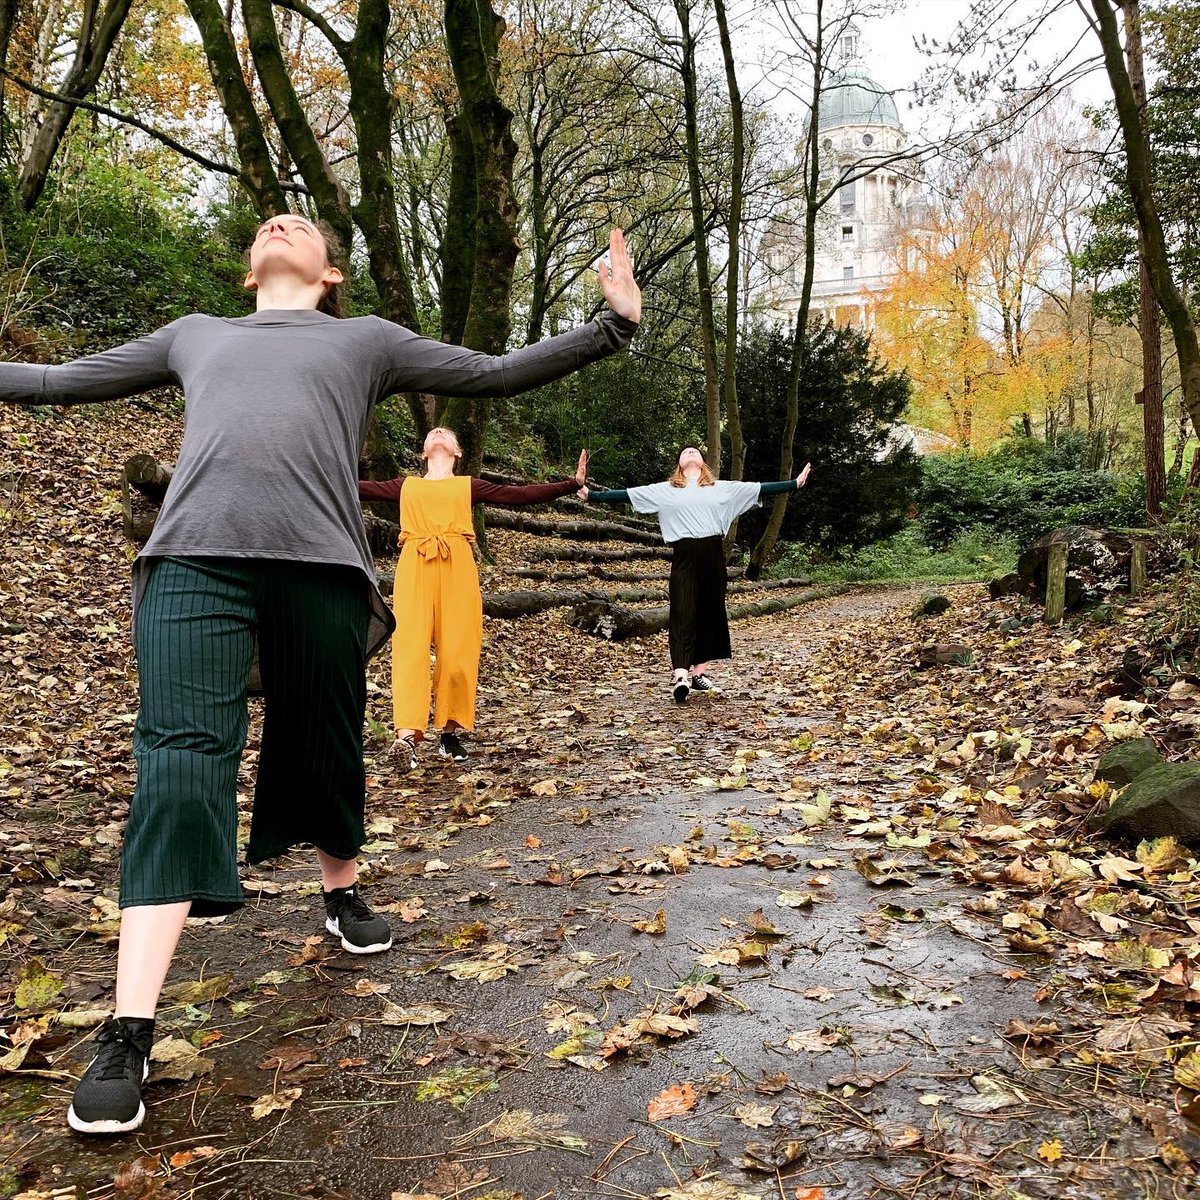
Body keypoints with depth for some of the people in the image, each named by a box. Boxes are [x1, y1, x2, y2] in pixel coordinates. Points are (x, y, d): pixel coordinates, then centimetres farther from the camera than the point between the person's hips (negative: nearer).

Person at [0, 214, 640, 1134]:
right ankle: (129, 1037, -12)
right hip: (194, 558, 0)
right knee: (178, 770, -12)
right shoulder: (195, 335, 31)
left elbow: (498, 373, 23)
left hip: (320, 563, 0)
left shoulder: (368, 339, 25)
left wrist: (613, 324, 18)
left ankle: (342, 894, 38)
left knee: (326, 753, 8)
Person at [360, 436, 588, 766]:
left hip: (457, 567, 0)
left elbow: (522, 494, 14)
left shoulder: (470, 486, 21)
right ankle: (407, 733, -21)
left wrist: (572, 484, 9)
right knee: (409, 647, -12)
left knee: (457, 651, -4)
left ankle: (450, 733, 8)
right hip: (414, 568, 0)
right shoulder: (405, 486, 24)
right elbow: (360, 488, 22)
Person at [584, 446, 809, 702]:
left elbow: (760, 488, 13)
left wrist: (794, 483, 8)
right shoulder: (664, 490, 12)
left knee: (710, 614, 5)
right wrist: (592, 495, 6)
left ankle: (699, 674, 14)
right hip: (684, 556, -2)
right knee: (683, 614, -11)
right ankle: (680, 676, -21)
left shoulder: (723, 488, 14)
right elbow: (625, 494, 10)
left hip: (713, 555, 2)